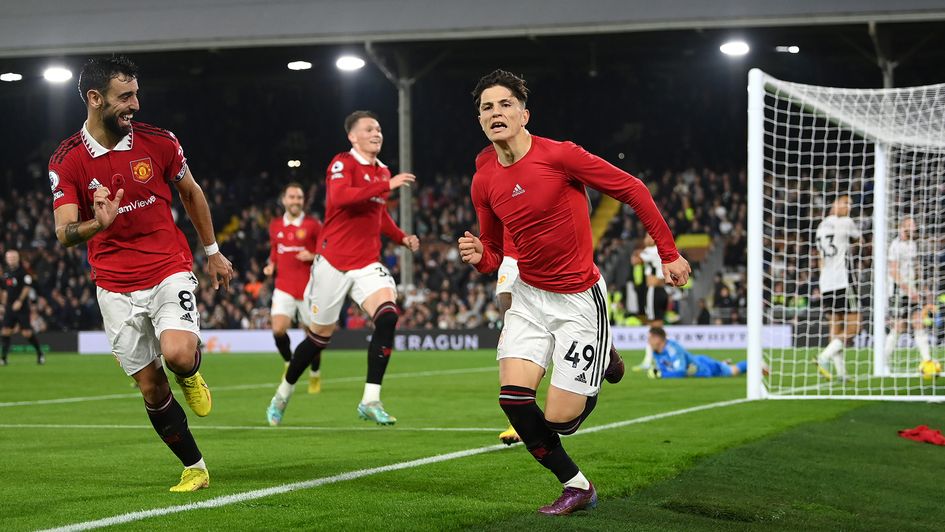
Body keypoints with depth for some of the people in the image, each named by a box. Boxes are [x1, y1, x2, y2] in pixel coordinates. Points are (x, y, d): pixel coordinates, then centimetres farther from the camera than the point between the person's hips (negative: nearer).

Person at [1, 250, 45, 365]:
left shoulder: (23, 271, -8)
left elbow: (27, 287, -13)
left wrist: (20, 301, -19)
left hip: (22, 307, -6)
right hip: (9, 307, 6)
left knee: (27, 332, -6)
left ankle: (40, 353, 11)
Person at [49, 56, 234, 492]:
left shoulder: (158, 142, -3)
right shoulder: (67, 161, -7)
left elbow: (191, 193, 14)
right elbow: (64, 233, -13)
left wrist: (213, 252, 19)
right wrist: (97, 225, -35)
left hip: (169, 271, -1)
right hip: (116, 288, 1)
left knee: (178, 354, -27)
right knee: (151, 389, 3)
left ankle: (190, 374, 11)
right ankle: (194, 467, 20)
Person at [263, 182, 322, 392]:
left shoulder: (313, 225, -4)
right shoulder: (275, 226, 8)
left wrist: (312, 256, -18)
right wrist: (271, 266, 7)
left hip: (308, 287, -2)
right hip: (284, 287, 2)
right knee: (278, 329, -17)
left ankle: (315, 374, 27)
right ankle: (289, 363, 9)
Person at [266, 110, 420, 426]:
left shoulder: (382, 171, 13)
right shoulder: (343, 163, -8)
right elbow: (339, 198, -30)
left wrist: (402, 238, 11)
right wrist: (387, 185, -32)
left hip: (367, 263, 5)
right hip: (333, 261, -5)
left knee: (388, 315, -21)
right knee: (320, 335, 5)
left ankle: (370, 401, -19)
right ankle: (284, 393, 31)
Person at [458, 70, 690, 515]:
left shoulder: (559, 156, -17)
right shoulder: (484, 181, 0)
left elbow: (632, 190, -9)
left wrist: (669, 253, -6)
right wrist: (478, 256, -12)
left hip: (579, 301, -5)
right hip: (529, 297, 5)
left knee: (559, 420, -7)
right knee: (513, 395, -15)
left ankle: (601, 362, 27)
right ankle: (576, 486, 5)